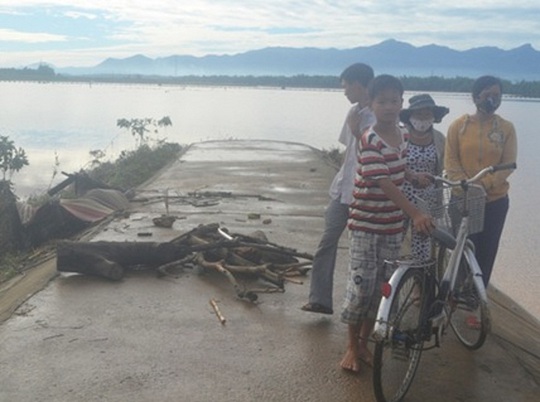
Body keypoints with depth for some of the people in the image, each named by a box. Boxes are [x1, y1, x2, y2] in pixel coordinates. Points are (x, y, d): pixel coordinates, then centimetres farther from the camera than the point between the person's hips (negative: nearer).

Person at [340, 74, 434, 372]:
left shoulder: (403, 135, 5)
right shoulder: (369, 140, -19)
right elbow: (384, 183, -27)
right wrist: (416, 214, -35)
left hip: (393, 225, 6)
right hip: (365, 225, -6)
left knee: (379, 287, 12)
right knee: (361, 287, -2)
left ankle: (364, 342, 26)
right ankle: (352, 346, 16)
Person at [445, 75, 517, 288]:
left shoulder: (506, 128, 0)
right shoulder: (458, 125, 0)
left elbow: (508, 164, -5)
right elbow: (450, 161, -3)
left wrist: (484, 184, -20)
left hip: (495, 200, 1)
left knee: (486, 251, 7)